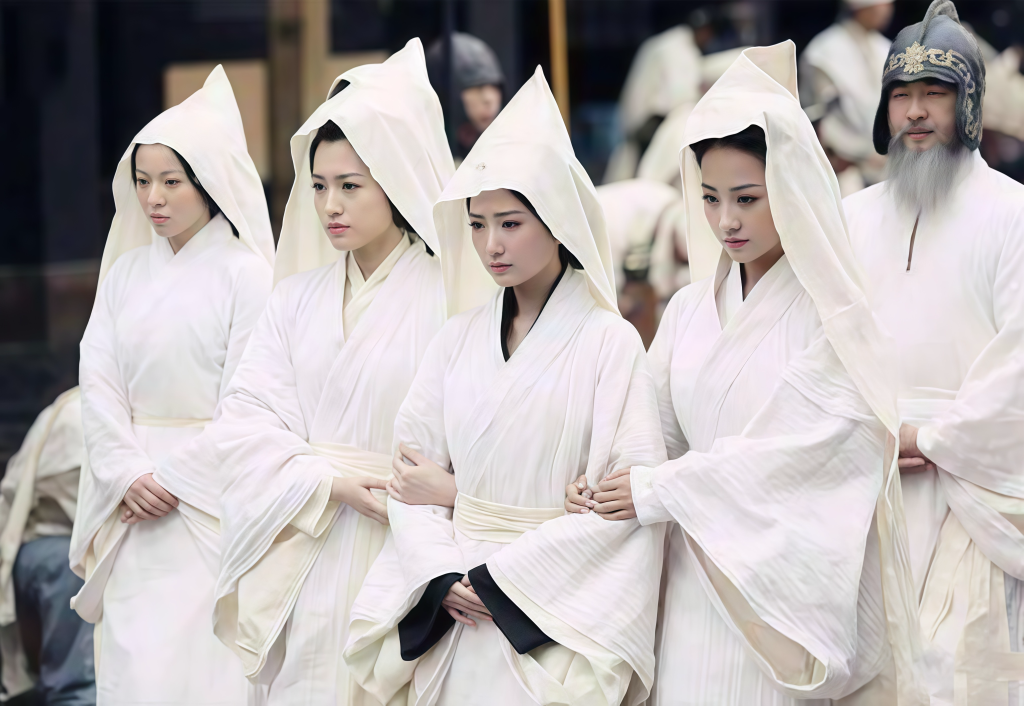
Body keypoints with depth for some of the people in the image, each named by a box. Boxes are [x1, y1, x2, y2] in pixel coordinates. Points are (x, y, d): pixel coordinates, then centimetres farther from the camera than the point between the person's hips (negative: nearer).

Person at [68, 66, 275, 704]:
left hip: (211, 500, -5)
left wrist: (176, 482, -10)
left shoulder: (244, 274, -5)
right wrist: (130, 476, -7)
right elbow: (98, 381, 6)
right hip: (133, 505, 5)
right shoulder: (124, 273, 11)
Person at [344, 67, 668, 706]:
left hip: (553, 618, -4)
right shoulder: (460, 338, 8)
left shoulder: (609, 341, -6)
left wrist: (504, 578, -13)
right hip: (454, 607, 4)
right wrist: (442, 575, -10)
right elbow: (414, 464, 6)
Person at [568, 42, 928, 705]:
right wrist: (598, 487, -12)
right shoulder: (689, 311, 11)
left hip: (786, 584, -4)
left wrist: (659, 491, -15)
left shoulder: (833, 320, -7)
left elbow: (796, 453, -16)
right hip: (695, 584, 5)